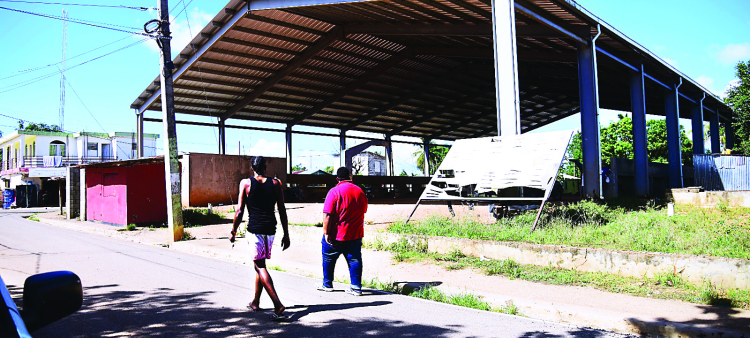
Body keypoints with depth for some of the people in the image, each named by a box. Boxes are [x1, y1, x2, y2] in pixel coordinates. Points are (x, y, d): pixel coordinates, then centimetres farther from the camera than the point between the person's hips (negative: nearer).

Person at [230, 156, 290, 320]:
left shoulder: (246, 183, -1)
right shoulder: (275, 184, 5)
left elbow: (240, 210, -3)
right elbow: (282, 211, 4)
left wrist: (233, 231, 7)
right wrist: (286, 234, 8)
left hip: (254, 229, -4)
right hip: (270, 229, 4)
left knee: (260, 267, -4)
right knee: (260, 264, 20)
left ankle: (278, 305, -18)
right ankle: (255, 302, 30)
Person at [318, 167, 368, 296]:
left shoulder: (334, 192, -13)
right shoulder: (360, 191, 3)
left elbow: (327, 215, -18)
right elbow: (364, 210, 17)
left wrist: (326, 232, -14)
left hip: (336, 235, -4)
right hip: (356, 234, 4)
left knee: (328, 258, 14)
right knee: (355, 260, 8)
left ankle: (327, 284, 26)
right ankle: (356, 287, 6)